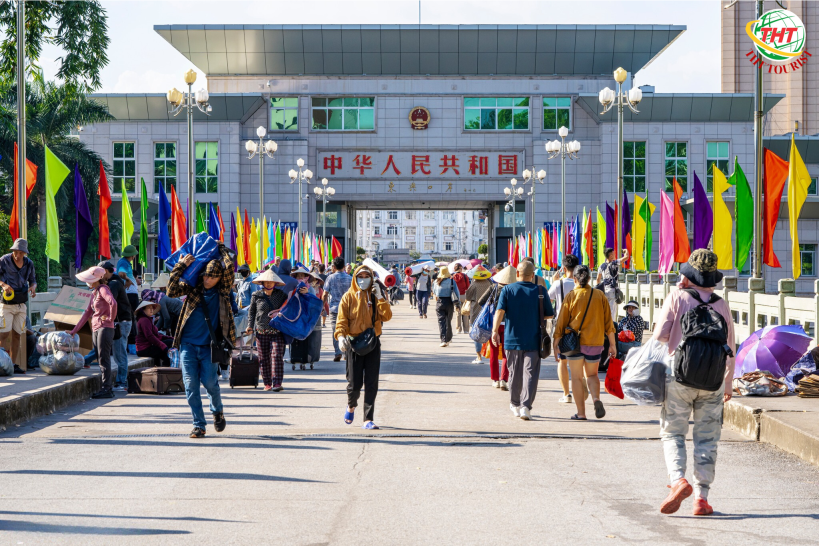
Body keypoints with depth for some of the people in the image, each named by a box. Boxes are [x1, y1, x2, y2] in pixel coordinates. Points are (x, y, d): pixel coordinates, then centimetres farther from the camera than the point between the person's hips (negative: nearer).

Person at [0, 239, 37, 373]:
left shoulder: (29, 264, 6)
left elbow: (32, 280, 17)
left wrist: (33, 287, -6)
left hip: (21, 304, 4)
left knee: (17, 335, 5)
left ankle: (13, 365, 9)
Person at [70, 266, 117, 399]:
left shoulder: (103, 289, -10)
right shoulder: (94, 293, 17)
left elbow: (113, 302, -29)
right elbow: (87, 312, 22)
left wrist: (111, 318, -16)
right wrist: (74, 330, 21)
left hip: (105, 328, -9)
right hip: (95, 328, 9)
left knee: (103, 359, -8)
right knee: (101, 359, 8)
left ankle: (106, 389, -6)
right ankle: (109, 387, 12)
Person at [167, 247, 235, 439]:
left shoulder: (223, 290, 2)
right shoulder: (192, 287, 5)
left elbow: (229, 266, -11)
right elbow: (172, 291, -9)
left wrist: (220, 249, 4)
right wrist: (181, 266, -10)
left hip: (210, 345, -1)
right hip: (188, 344, 2)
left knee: (209, 381, -9)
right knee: (190, 384, -3)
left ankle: (217, 411, 22)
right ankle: (198, 424, 6)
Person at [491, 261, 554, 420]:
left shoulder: (507, 290, -1)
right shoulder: (540, 291, -1)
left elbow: (500, 311, -12)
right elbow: (549, 315, 3)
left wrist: (495, 330, -7)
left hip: (512, 340, 1)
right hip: (533, 341, -1)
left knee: (515, 373, 14)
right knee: (530, 373, -2)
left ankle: (515, 405, 27)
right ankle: (526, 406, -16)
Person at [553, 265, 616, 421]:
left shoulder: (570, 296, -5)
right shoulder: (600, 295, 2)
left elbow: (562, 322, -2)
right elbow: (608, 321, 4)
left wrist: (556, 343, 7)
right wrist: (612, 344, 10)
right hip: (595, 342, 2)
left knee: (577, 377, 7)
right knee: (592, 374, 17)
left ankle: (581, 413, 5)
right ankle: (596, 399, -11)